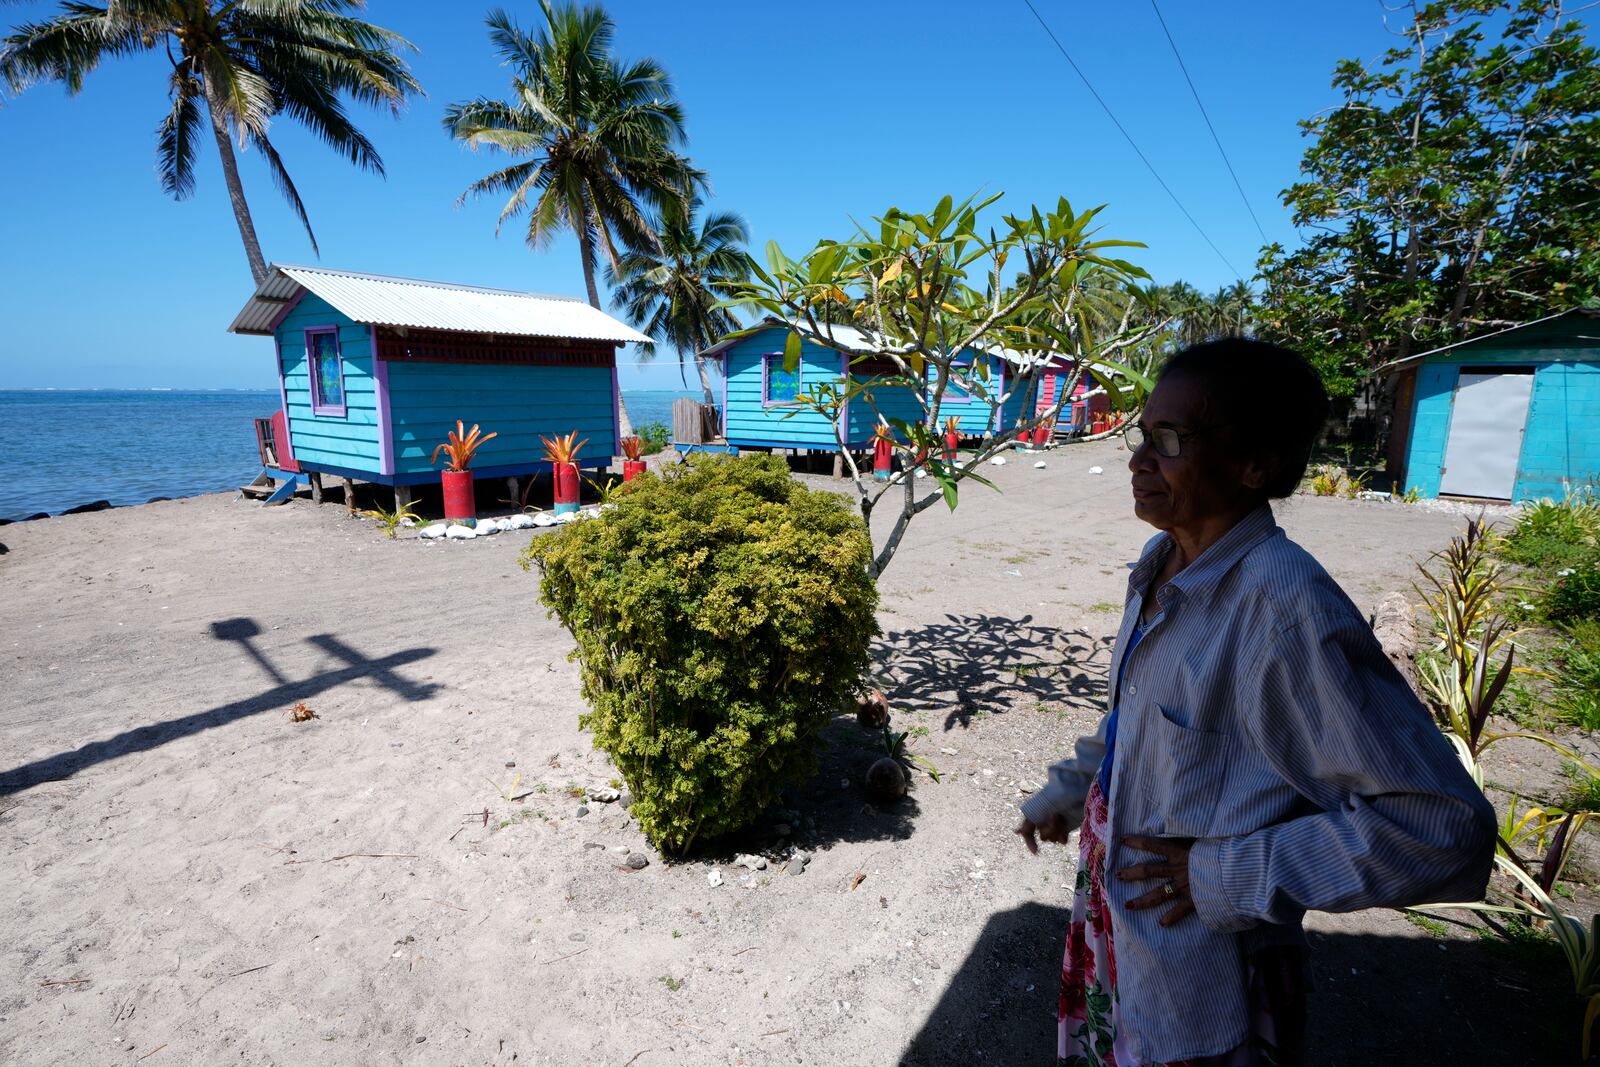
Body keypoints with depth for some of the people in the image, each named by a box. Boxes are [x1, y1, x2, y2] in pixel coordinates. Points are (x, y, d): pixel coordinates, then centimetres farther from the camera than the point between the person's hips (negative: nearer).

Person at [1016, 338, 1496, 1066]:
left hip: (1198, 975, -7)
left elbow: (1445, 831, -25)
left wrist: (1230, 877, -23)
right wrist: (1068, 790, 14)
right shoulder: (1160, 568, -4)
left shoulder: (1286, 610, -28)